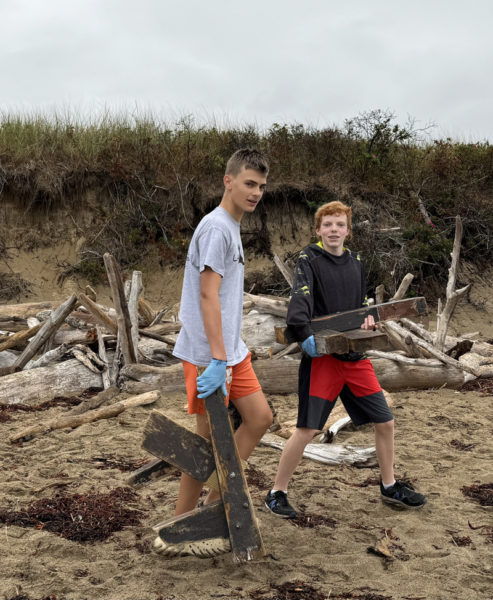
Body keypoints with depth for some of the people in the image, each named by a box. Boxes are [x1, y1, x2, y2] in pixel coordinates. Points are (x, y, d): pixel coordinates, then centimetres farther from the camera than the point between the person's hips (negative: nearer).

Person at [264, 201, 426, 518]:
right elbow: (300, 298, -22)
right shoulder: (309, 259, -5)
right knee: (307, 430, -7)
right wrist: (303, 333, -38)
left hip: (356, 356, 6)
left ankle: (390, 487, 30)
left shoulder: (356, 262, 13)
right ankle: (277, 493, 9)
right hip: (321, 356, -6)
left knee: (385, 422, 10)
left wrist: (369, 317, 0)